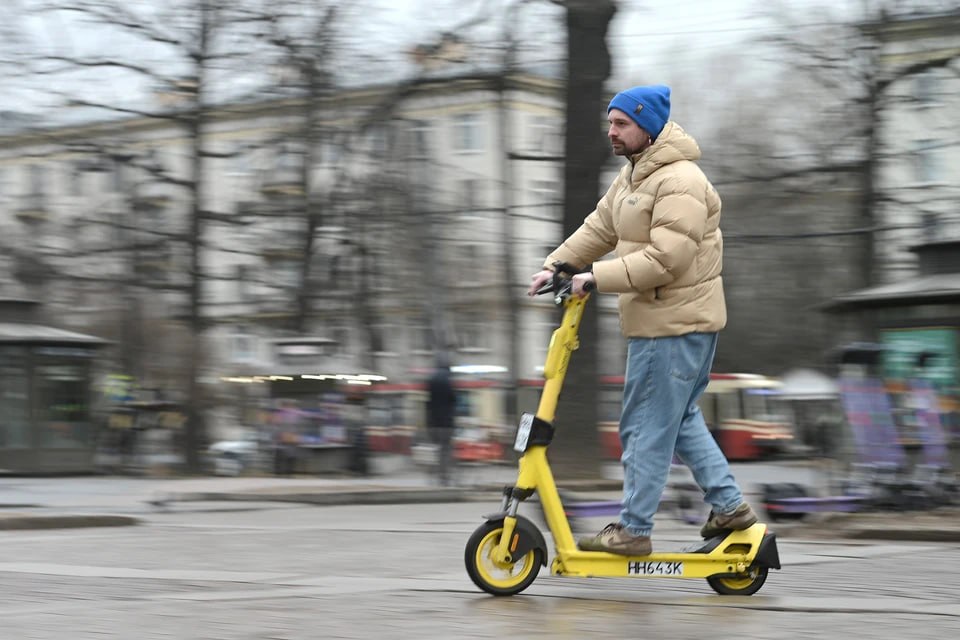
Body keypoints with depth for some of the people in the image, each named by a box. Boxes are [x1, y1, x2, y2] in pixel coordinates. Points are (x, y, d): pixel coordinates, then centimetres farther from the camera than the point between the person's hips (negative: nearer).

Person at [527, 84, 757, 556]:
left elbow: (665, 259, -26)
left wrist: (597, 278, -26)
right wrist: (555, 266, 3)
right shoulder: (631, 177, 15)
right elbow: (597, 231, 16)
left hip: (676, 325, -11)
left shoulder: (680, 182, -20)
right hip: (657, 319, 11)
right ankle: (729, 505, 24)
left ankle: (633, 530, 2)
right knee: (680, 421, 18)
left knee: (648, 428, -5)